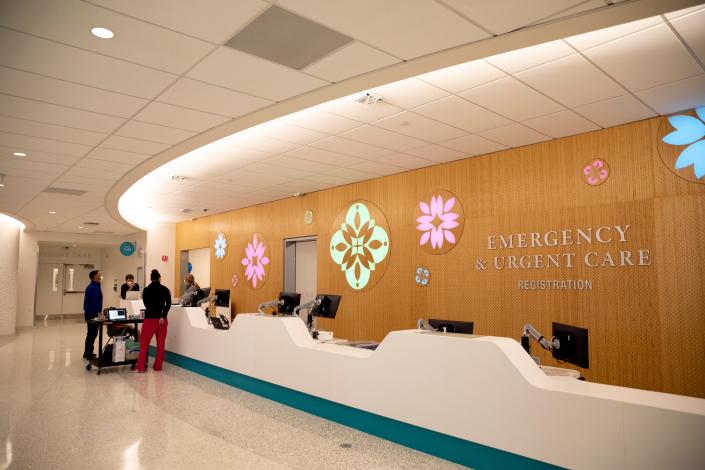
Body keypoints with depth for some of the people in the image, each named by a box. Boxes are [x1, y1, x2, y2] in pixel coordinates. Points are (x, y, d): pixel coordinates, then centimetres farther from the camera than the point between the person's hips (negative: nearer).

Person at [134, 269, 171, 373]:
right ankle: (158, 366, 13)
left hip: (150, 319, -2)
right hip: (162, 319, 2)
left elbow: (146, 304, 15)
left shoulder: (146, 290, 3)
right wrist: (163, 316, -11)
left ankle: (140, 367, 4)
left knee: (144, 343, 6)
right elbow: (168, 304, -10)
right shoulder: (165, 289, 3)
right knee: (160, 343, 8)